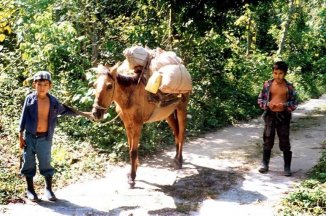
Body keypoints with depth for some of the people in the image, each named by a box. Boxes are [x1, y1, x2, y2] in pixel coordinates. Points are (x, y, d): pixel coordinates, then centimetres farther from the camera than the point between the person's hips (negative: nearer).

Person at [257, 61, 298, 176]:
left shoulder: (289, 86, -3)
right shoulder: (267, 84, -1)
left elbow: (294, 103, 2)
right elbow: (260, 99, 4)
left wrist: (285, 105, -17)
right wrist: (267, 104, -15)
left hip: (283, 116, -1)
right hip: (270, 115, 1)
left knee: (285, 142, 2)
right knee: (267, 141, 8)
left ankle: (287, 167, 11)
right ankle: (265, 164, 20)